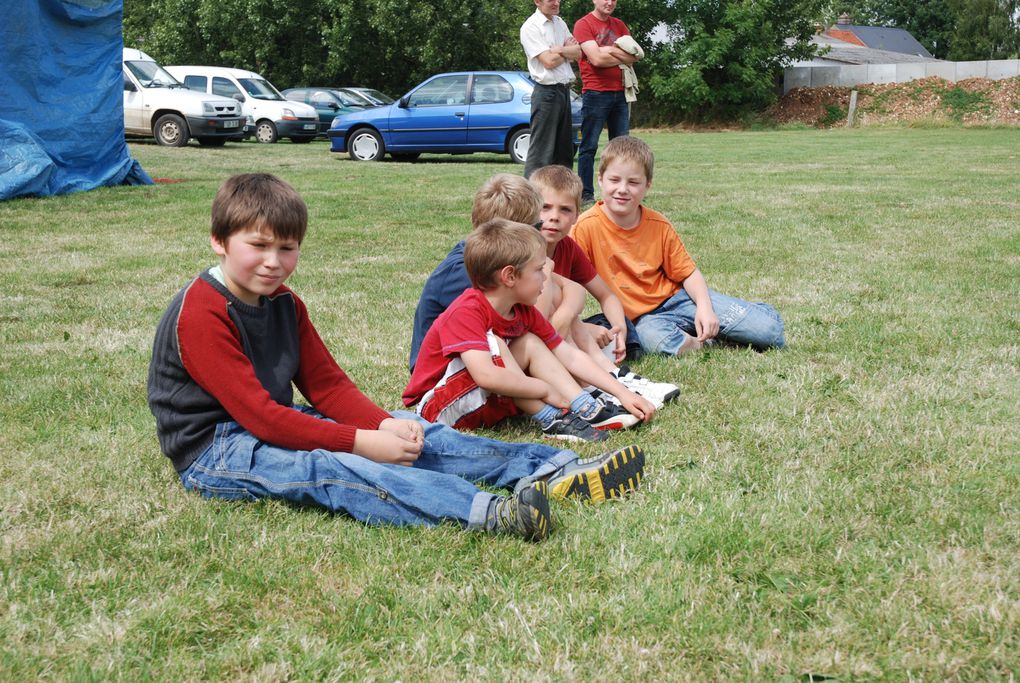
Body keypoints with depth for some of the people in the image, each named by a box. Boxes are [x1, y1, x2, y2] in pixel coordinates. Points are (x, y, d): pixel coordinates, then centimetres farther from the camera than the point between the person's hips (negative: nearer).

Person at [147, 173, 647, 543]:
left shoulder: (284, 304, 9)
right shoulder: (200, 313, -19)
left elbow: (326, 384, 6)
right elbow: (257, 414, -25)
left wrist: (383, 424, -14)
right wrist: (361, 441, -27)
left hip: (278, 427, 9)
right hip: (215, 450, -9)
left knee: (408, 432, -5)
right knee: (326, 468, -35)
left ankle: (552, 470, -12)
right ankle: (485, 512, -56)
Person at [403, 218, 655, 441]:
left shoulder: (524, 311, 0)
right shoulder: (466, 312, -26)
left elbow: (570, 357, 2)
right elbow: (486, 375, -38)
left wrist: (623, 393, -4)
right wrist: (546, 390, -27)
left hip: (484, 403, 8)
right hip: (438, 410, -8)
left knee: (530, 343, -1)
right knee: (492, 343, -27)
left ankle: (588, 410, -12)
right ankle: (552, 420, -22)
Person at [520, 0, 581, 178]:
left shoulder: (560, 23, 14)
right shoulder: (531, 27, -10)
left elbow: (578, 53, 7)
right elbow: (549, 61, -16)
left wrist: (559, 49, -11)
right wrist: (568, 51, 1)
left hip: (564, 90, 8)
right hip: (546, 91, -8)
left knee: (565, 149, 11)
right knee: (541, 150, -9)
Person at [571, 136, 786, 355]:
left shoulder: (659, 225, -2)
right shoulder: (587, 227, -14)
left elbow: (688, 273, 3)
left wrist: (704, 307, -13)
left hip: (677, 297, 2)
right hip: (640, 317, -2)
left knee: (769, 330, -11)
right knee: (653, 337, -43)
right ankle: (699, 344, -15)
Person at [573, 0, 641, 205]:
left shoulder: (619, 25, 15)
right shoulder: (583, 24, -4)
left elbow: (636, 55, 5)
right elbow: (596, 59, -15)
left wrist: (610, 51, -10)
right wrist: (623, 58, -2)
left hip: (620, 93, 6)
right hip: (595, 94, -6)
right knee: (589, 146, -3)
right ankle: (586, 194, -1)